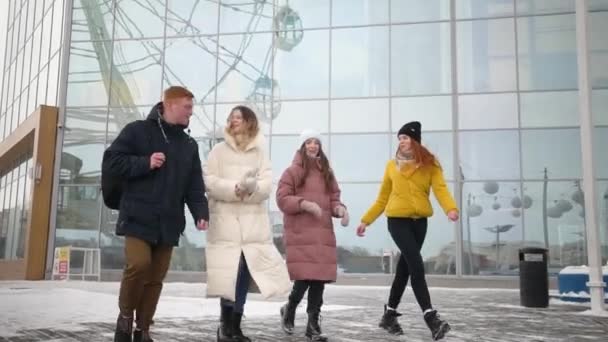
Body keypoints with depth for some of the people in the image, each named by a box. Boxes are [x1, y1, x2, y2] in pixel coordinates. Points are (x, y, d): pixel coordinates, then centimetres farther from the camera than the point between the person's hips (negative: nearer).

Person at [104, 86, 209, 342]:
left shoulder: (189, 145, 14)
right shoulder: (137, 130, 1)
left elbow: (195, 186, 10)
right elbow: (111, 161, -3)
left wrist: (201, 213, -4)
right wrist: (145, 163, -13)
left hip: (168, 223, 5)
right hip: (138, 217, -4)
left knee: (156, 278, 6)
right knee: (138, 265, -19)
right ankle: (125, 315, 6)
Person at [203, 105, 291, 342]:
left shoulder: (259, 153, 11)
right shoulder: (219, 150, 7)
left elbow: (267, 186, 1)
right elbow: (210, 182, -3)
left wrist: (252, 188, -20)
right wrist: (234, 189, -19)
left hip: (253, 222, 2)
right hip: (226, 221, -2)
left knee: (244, 272, 2)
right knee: (229, 273, -7)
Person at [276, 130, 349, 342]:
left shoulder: (327, 173, 16)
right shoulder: (293, 171, 1)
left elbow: (333, 199, 16)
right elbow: (282, 199, -5)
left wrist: (340, 209, -5)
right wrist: (305, 204, -18)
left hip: (323, 232, 5)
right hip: (300, 233, -5)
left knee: (319, 279, 2)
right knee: (304, 277, -11)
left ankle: (313, 325, 13)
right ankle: (289, 309, 19)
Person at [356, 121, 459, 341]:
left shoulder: (430, 165, 2)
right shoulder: (392, 165, 5)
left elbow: (440, 189, -14)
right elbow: (382, 198, 12)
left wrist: (451, 209, -33)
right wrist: (366, 220, 13)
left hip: (419, 221, 2)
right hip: (397, 220, -2)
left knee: (404, 268, 11)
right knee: (416, 266, -15)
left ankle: (389, 315, 26)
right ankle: (431, 318, -16)